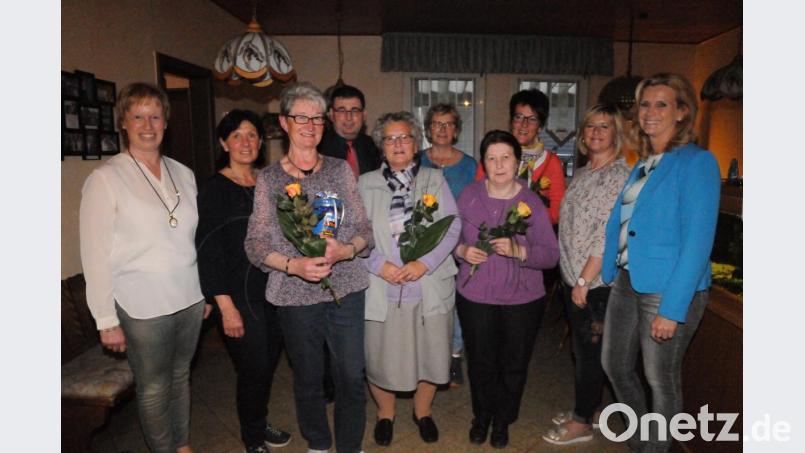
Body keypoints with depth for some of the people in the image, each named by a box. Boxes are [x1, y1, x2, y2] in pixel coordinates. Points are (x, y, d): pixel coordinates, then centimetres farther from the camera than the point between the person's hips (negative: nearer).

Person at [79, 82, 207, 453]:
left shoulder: (183, 173, 6)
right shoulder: (105, 178, -8)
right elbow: (96, 255, -10)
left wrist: (206, 291, 12)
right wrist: (106, 320, -11)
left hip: (190, 297, 5)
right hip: (142, 306, -4)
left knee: (181, 376, 18)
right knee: (154, 388, 9)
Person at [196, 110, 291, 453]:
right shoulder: (215, 188, -9)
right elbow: (208, 250, -13)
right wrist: (226, 306, -16)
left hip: (274, 289, 5)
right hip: (240, 294, -5)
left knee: (269, 362, 15)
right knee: (253, 367, 5)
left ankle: (259, 425, 39)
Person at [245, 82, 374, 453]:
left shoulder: (340, 169, 4)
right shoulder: (268, 179, 1)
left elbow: (364, 228, 3)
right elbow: (255, 244, -3)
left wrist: (346, 249, -18)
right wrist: (293, 265, -20)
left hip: (346, 288, 1)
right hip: (295, 295, 0)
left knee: (352, 376, 7)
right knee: (308, 378, 15)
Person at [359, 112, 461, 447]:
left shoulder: (435, 180, 6)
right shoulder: (366, 184, 4)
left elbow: (452, 228, -1)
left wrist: (425, 263, -13)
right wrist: (379, 265, -15)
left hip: (430, 286, 1)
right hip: (381, 289, 0)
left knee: (430, 353, 12)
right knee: (381, 356, 9)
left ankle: (423, 411, 40)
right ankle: (385, 414, 37)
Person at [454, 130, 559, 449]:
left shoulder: (532, 202, -7)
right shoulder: (468, 196, -3)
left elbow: (551, 255, -10)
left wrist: (518, 250, -26)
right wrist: (462, 251, -15)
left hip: (522, 299, 0)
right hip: (475, 295, 1)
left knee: (513, 365, 14)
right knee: (481, 362, 13)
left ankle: (503, 420, 41)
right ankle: (481, 415, 42)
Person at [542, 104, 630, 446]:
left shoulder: (620, 175, -14)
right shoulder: (581, 174, 12)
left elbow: (608, 234, -19)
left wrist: (584, 280, -18)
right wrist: (572, 278, 12)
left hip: (596, 282, -8)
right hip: (572, 277, 8)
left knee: (590, 352, 5)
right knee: (581, 348, 18)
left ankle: (582, 424, 20)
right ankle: (586, 411, 34)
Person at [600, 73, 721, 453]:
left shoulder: (697, 162, -11)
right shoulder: (642, 165, 11)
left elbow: (698, 241, -18)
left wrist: (672, 308, -21)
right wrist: (607, 277, 10)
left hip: (669, 290, -8)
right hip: (627, 282, 8)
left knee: (661, 379, 9)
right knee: (614, 365, 19)